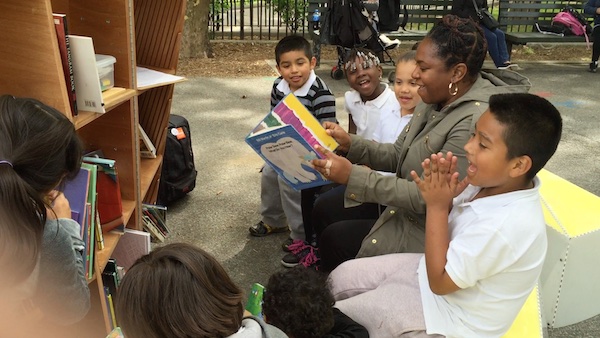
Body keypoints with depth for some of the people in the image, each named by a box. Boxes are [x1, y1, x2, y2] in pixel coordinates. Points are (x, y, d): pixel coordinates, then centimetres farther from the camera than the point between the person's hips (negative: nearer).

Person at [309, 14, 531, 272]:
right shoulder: (437, 99, -1)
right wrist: (350, 143, -10)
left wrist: (353, 176, -30)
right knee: (325, 208, 6)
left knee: (335, 238, -8)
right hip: (408, 206, 9)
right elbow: (398, 154, 6)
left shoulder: (475, 122, -30)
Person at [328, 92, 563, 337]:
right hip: (439, 269, 8)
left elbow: (440, 282, -25)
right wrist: (441, 197, -20)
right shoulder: (492, 183, -11)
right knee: (342, 276, 11)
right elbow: (447, 227, 3)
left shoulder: (504, 224, -36)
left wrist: (436, 206, -26)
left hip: (449, 316, -8)